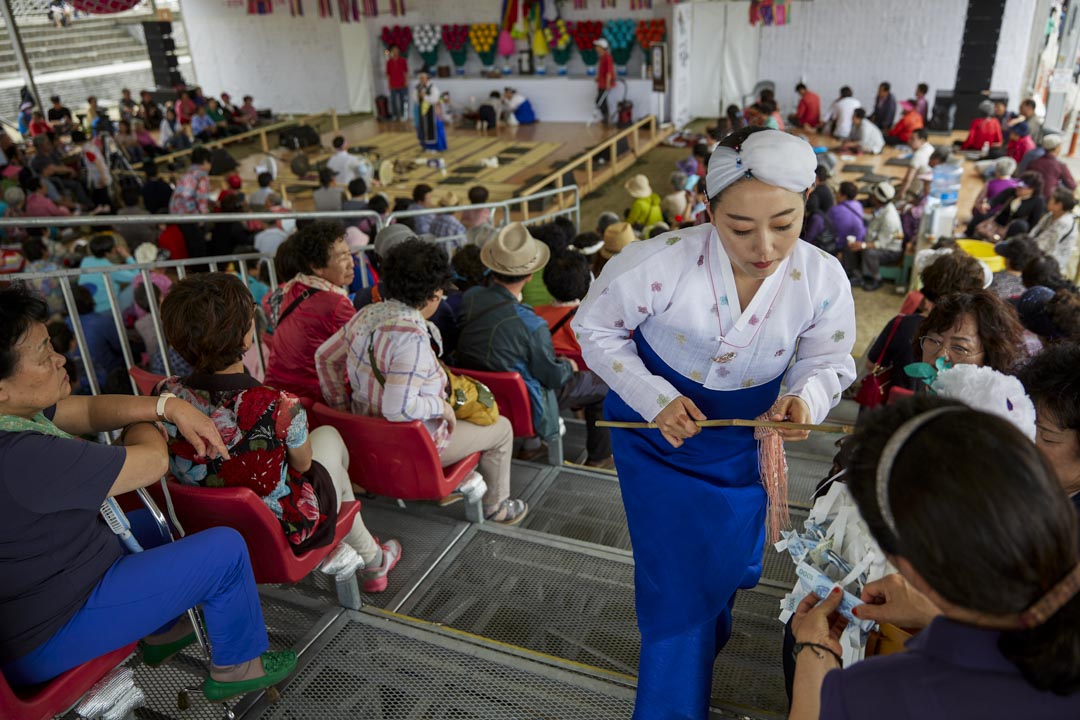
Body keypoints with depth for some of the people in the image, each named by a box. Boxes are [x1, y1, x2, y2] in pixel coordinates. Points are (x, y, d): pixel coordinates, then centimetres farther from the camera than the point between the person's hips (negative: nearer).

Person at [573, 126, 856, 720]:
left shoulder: (823, 280, -21)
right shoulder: (659, 264, -31)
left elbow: (827, 363, -6)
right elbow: (594, 327, -15)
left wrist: (805, 399, -30)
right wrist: (655, 400, -24)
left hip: (741, 441, 4)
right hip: (657, 429, -3)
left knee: (728, 563, 23)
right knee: (676, 579, 3)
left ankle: (707, 633, 62)